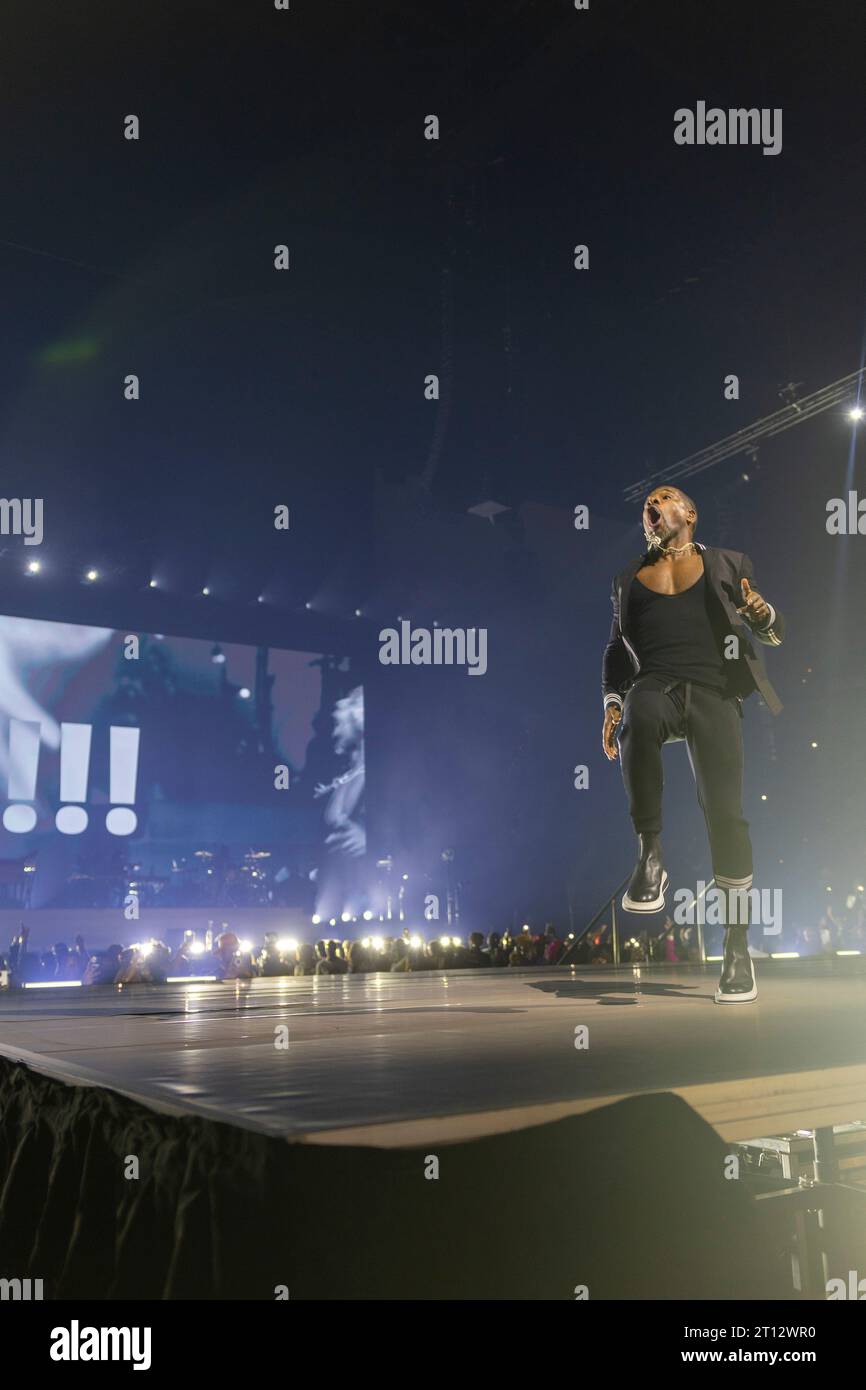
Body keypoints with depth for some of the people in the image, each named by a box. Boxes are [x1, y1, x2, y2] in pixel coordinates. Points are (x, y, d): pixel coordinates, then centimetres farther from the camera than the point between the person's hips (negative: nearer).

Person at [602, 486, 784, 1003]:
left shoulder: (728, 565, 19)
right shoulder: (629, 577, 24)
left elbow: (774, 634, 16)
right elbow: (617, 647, 24)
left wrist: (762, 612, -8)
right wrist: (612, 706, 9)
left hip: (714, 689, 0)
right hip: (654, 685, 1)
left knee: (724, 810, -15)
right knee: (639, 721, -39)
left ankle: (738, 947, -7)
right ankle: (650, 854, -28)